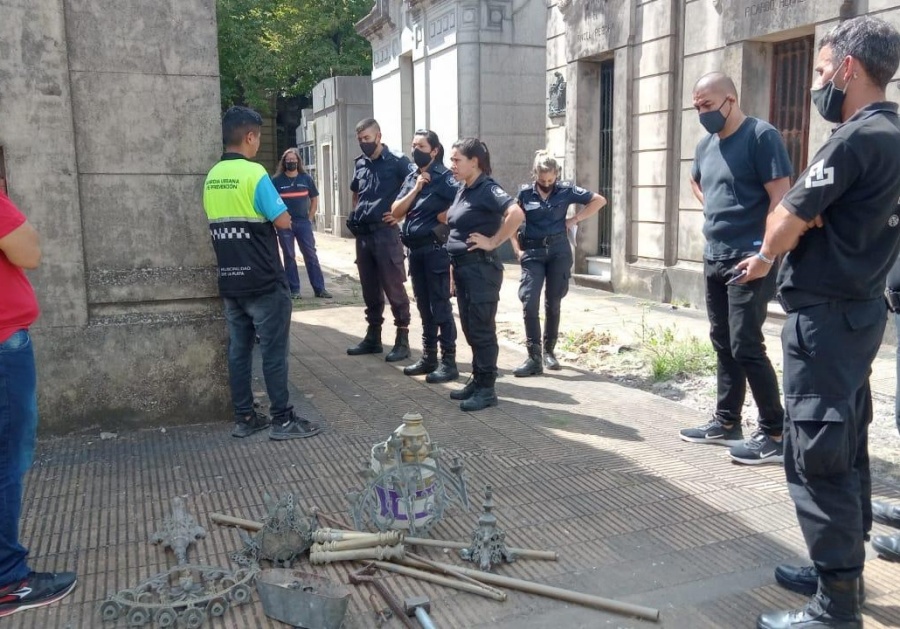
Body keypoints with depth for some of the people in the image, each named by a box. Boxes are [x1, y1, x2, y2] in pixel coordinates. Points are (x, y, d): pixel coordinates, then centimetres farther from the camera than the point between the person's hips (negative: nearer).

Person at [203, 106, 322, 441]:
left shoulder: (211, 178, 7)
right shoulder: (253, 173, -14)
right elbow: (284, 221, -13)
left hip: (229, 281, 7)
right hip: (263, 282, -7)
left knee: (238, 350, 11)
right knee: (273, 352, 1)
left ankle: (244, 418, 19)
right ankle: (283, 420, 7)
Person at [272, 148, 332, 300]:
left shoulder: (306, 179, 6)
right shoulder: (276, 180, 0)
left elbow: (314, 199, 12)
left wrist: (310, 218, 4)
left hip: (303, 223, 1)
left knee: (311, 255, 1)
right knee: (289, 256, 4)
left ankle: (319, 288, 5)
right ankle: (294, 290, 10)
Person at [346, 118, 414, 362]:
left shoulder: (397, 161, -7)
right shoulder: (360, 163, 13)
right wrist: (358, 213, 15)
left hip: (385, 232, -7)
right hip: (362, 233, 7)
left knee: (394, 288, -2)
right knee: (370, 289, 13)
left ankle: (402, 340, 6)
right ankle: (373, 337, 23)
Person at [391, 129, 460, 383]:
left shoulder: (444, 178, -8)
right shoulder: (411, 178, 13)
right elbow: (396, 212, 3)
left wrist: (445, 218, -9)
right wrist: (415, 189, -7)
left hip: (436, 248, -7)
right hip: (415, 249, 7)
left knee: (440, 306, -4)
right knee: (424, 306, 13)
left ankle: (448, 362, 2)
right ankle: (428, 357, 22)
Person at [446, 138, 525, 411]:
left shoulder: (487, 189, -15)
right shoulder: (463, 190, 12)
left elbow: (516, 214, -31)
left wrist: (492, 242, -22)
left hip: (481, 268, -9)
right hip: (462, 267, 9)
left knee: (482, 330, -2)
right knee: (470, 329, 15)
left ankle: (487, 390, 7)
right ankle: (477, 381, 26)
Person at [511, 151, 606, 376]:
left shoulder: (566, 190, 0)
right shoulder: (525, 193, 1)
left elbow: (599, 200, 4)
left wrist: (575, 219, -3)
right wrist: (517, 249, -3)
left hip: (559, 251, 0)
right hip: (532, 252, 0)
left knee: (553, 303, 7)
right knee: (530, 302, -11)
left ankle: (549, 351, 21)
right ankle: (534, 358, -8)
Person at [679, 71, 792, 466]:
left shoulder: (761, 135, -11)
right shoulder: (706, 145, 12)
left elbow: (780, 196, -16)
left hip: (749, 260, -8)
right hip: (714, 259, 8)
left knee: (746, 347, -8)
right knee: (723, 345, 12)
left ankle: (775, 435, 2)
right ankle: (726, 423, 23)